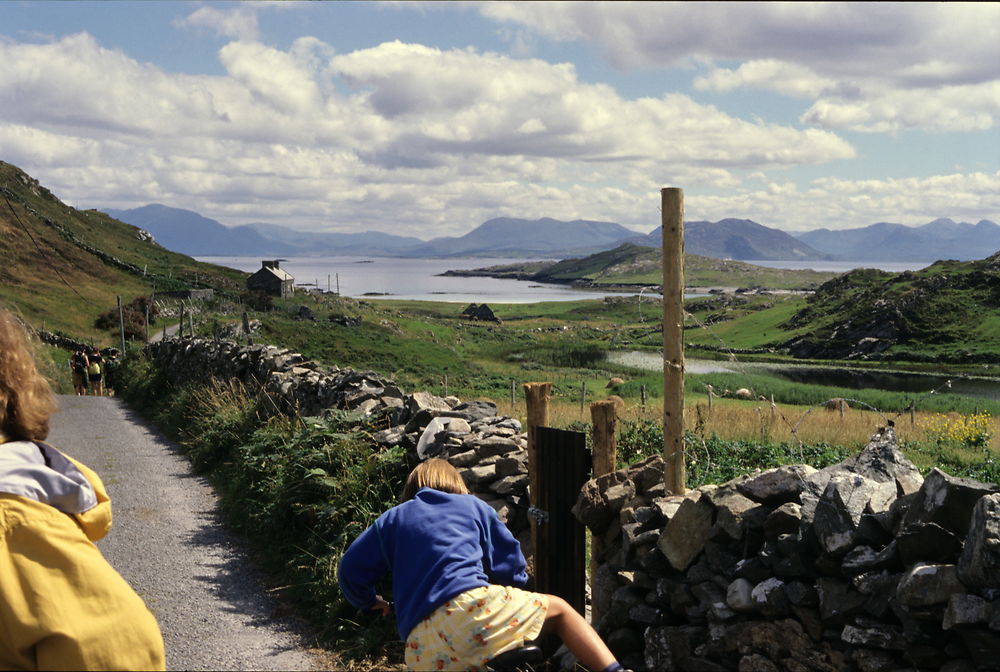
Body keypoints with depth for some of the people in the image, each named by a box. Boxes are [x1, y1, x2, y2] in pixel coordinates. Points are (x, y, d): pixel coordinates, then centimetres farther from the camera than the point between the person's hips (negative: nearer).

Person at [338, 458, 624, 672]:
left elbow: (351, 569, 21)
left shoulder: (391, 519, 25)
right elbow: (509, 560, 19)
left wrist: (369, 601, 42)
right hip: (471, 607, -2)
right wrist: (513, 596, 40)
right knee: (560, 610, 17)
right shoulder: (472, 505, 21)